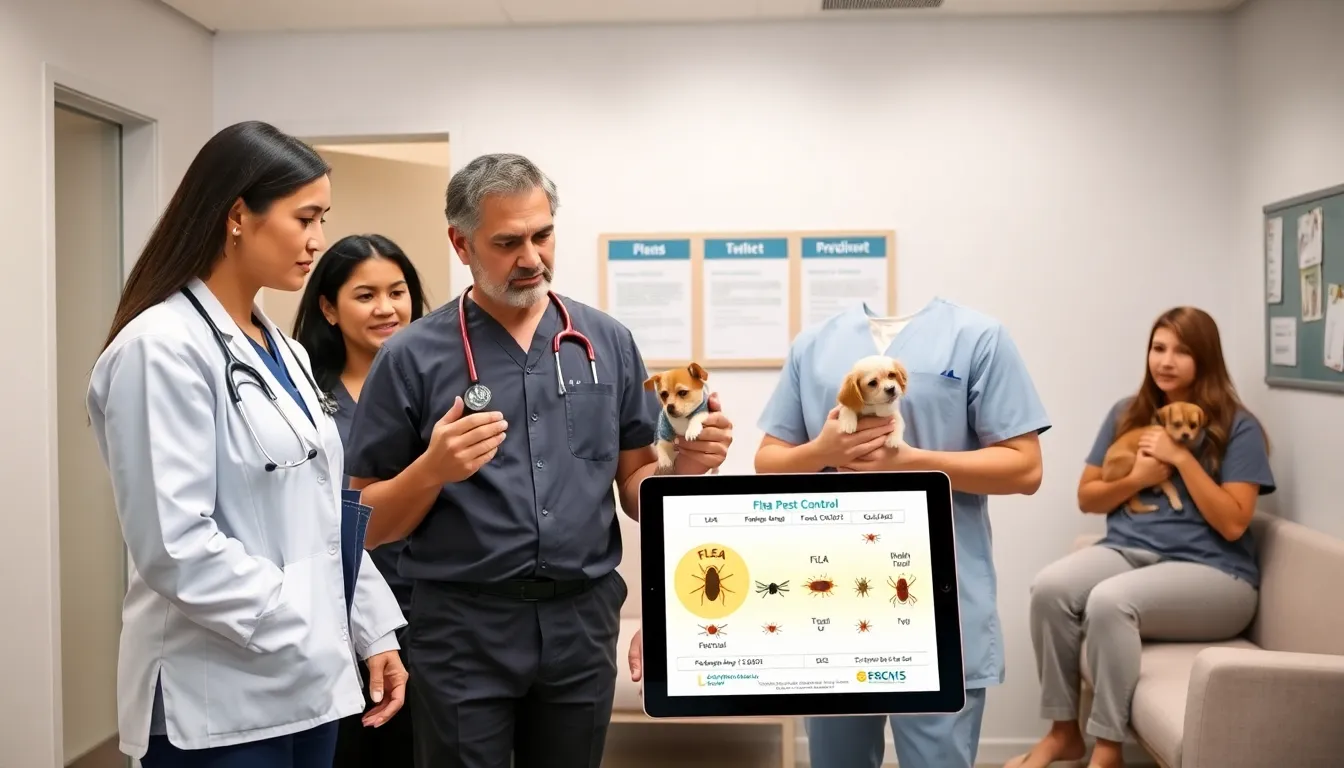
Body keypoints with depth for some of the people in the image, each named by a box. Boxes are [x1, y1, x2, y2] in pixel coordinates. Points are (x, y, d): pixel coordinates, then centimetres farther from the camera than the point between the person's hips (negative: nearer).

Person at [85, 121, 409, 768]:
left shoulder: (283, 352, 11)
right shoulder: (163, 347, -14)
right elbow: (174, 545, -21)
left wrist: (373, 630, 6)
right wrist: (308, 633, -16)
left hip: (307, 682, 8)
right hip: (220, 701, -8)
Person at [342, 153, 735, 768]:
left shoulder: (609, 342, 5)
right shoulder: (412, 358, -3)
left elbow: (636, 490, 9)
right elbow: (367, 525, -1)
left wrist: (683, 465, -11)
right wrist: (432, 469, -19)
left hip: (583, 620, 3)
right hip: (464, 626, -2)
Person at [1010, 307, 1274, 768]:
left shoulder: (1237, 427, 0)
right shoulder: (1127, 414, 13)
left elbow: (1233, 524, -9)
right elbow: (1087, 498, 14)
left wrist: (1182, 459, -13)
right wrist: (1137, 478, -5)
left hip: (1211, 573, -4)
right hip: (1128, 552, 5)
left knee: (1109, 600, -35)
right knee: (1050, 587, -28)